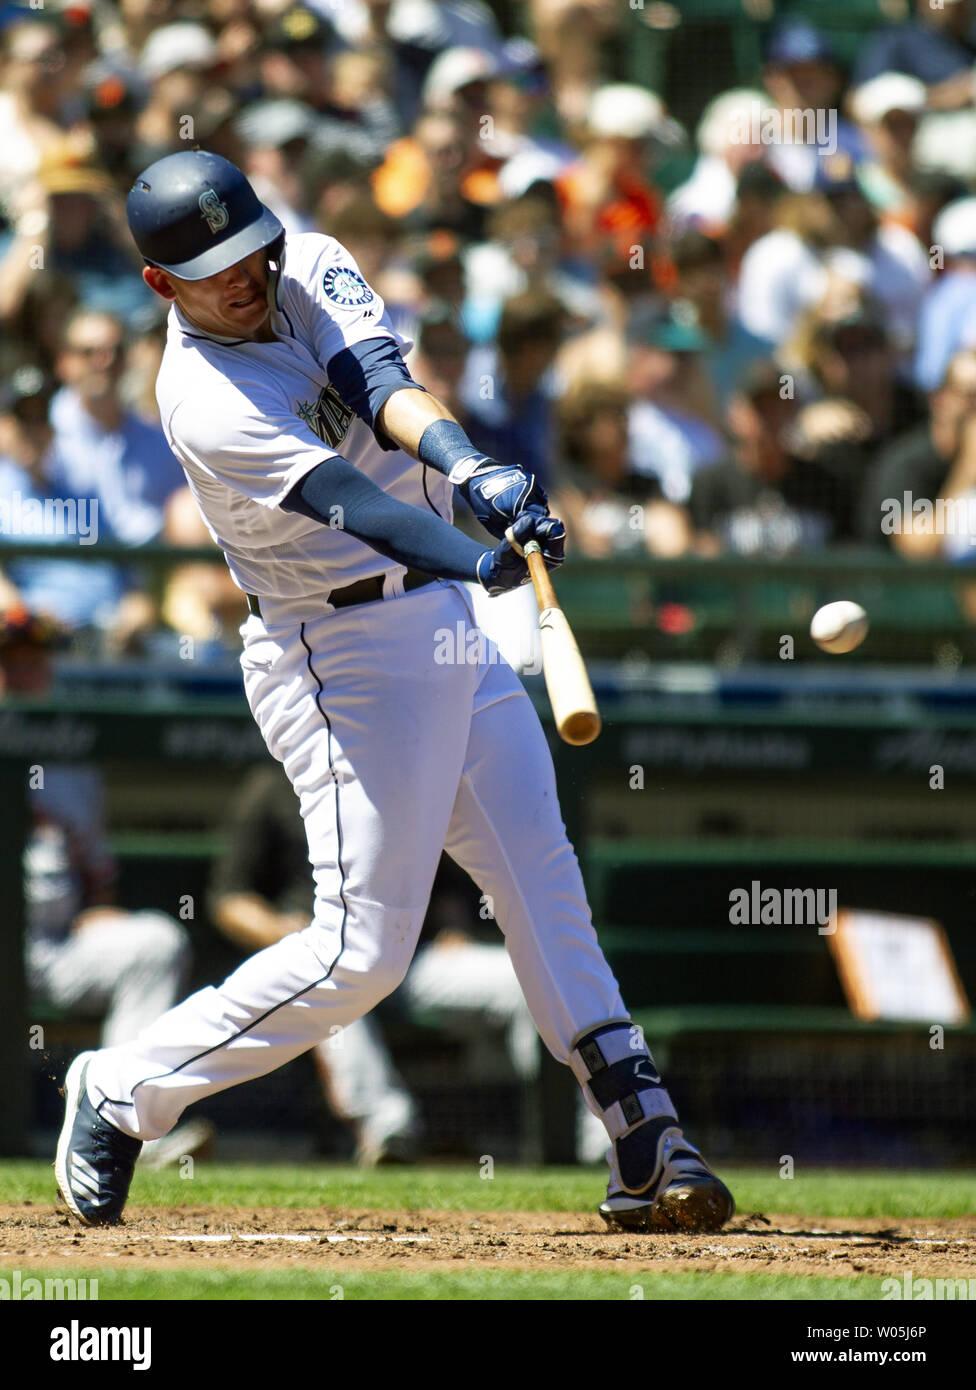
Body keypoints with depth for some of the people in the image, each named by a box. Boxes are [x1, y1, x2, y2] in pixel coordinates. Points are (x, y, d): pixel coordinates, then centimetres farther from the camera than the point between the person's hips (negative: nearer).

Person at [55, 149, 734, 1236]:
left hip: (447, 624, 8)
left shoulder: (312, 268, 1)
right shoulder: (203, 401, -20)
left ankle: (644, 1145, 8)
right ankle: (123, 1092, 5)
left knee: (544, 885, 5)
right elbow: (342, 499, -33)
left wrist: (470, 467, -38)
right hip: (340, 651, -8)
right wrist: (484, 561, -48)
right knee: (361, 947, -9)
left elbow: (384, 385, -16)